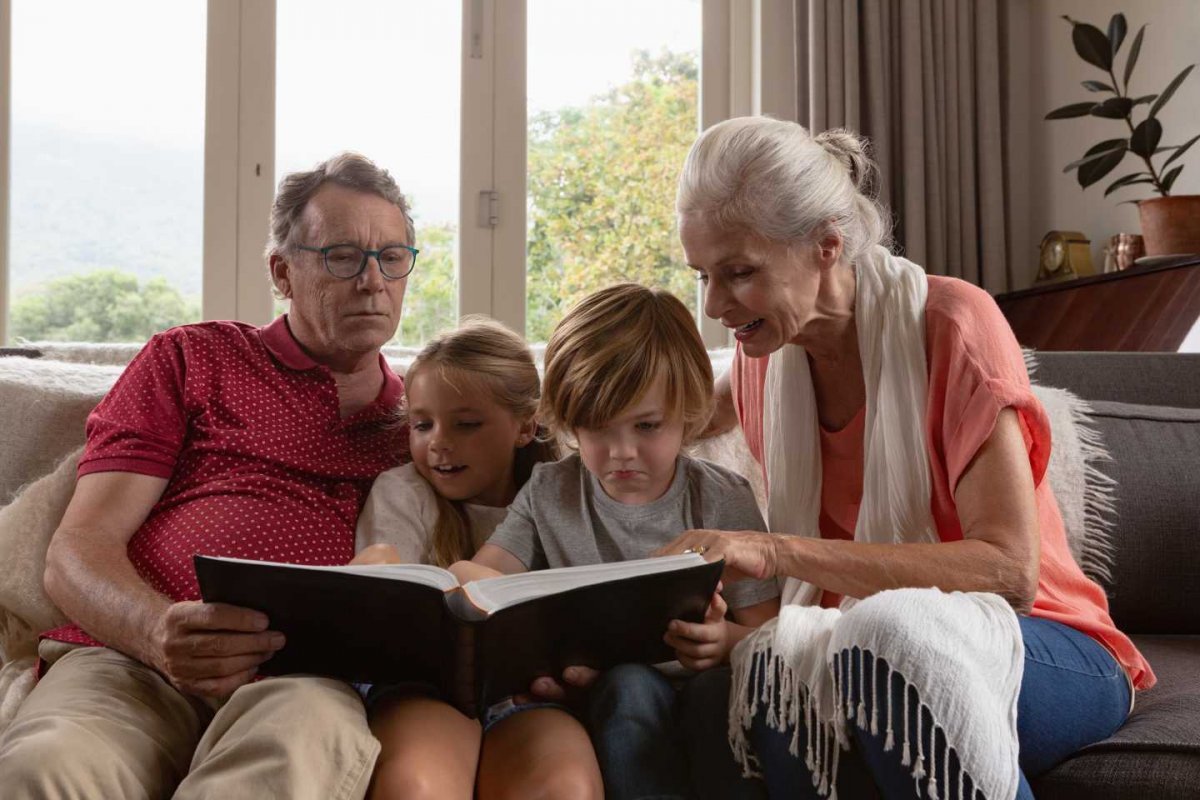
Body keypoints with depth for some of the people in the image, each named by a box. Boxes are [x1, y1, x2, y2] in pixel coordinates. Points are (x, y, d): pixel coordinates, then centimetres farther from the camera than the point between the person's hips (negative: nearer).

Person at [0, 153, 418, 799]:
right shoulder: (192, 359, 18)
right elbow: (77, 554, 7)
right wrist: (161, 635, -17)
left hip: (302, 679, 1)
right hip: (130, 662, 0)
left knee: (305, 739, -39)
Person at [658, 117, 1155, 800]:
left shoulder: (952, 323, -15)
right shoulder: (764, 359, 1)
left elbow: (1009, 570, -23)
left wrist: (776, 552, -31)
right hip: (858, 649, 4)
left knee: (892, 630, -38)